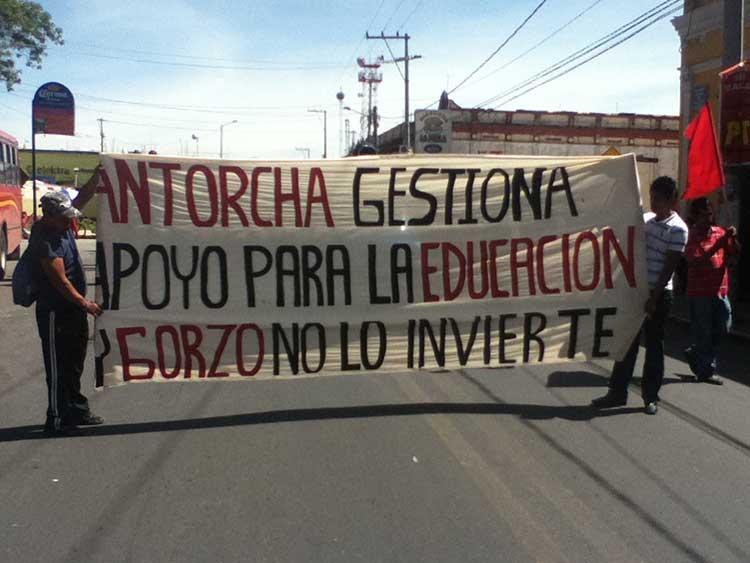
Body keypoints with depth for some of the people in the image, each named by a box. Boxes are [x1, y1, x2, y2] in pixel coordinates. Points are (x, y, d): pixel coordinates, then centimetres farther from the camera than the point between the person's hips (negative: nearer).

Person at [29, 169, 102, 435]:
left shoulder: (60, 224, 2)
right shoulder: (44, 241, -23)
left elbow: (83, 196, 7)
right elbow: (60, 281, -23)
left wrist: (99, 173, -3)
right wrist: (85, 303, -19)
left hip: (74, 308, 9)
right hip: (54, 312, -9)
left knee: (74, 363, 17)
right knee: (58, 367, -1)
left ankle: (76, 411, 28)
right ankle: (57, 420, 8)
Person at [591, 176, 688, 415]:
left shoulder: (677, 229, -11)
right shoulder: (648, 220, 11)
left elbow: (669, 267, -14)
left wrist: (654, 298, -17)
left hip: (658, 294, -6)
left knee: (654, 344, 3)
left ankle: (650, 396, 14)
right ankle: (618, 392, 16)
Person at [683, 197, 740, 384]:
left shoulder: (720, 232, 9)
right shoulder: (692, 236, -8)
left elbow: (735, 252, 8)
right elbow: (697, 261, -21)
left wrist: (733, 239, -11)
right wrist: (717, 245, -27)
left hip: (720, 290, 6)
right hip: (700, 292, -6)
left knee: (723, 327, 10)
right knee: (703, 332, 2)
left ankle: (694, 354, 31)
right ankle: (706, 371, 13)